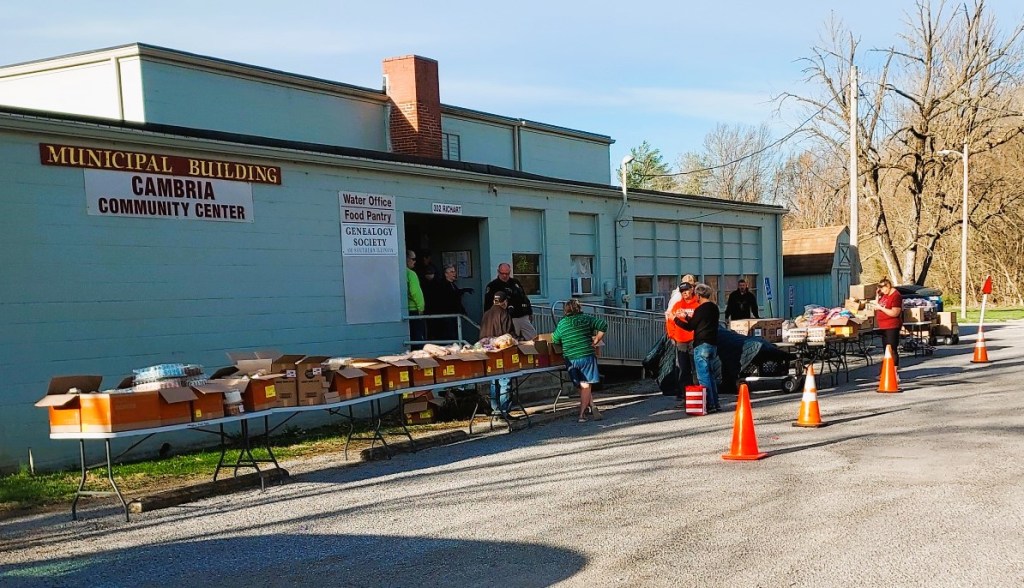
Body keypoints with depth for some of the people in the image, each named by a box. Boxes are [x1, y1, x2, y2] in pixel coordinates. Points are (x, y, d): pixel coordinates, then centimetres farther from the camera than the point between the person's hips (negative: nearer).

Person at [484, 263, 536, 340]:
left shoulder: (515, 282, 15)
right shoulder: (493, 286, -2)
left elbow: (525, 298, 22)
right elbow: (488, 305, -4)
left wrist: (530, 313, 20)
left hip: (523, 316, 6)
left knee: (534, 337, 5)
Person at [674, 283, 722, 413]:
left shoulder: (700, 309, -13)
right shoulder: (714, 307, 12)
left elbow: (690, 327, -6)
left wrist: (675, 319, 5)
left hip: (701, 345, -8)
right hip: (713, 345, 8)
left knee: (703, 376, -5)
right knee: (711, 375, 14)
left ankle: (709, 405, -7)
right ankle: (715, 404, 16)